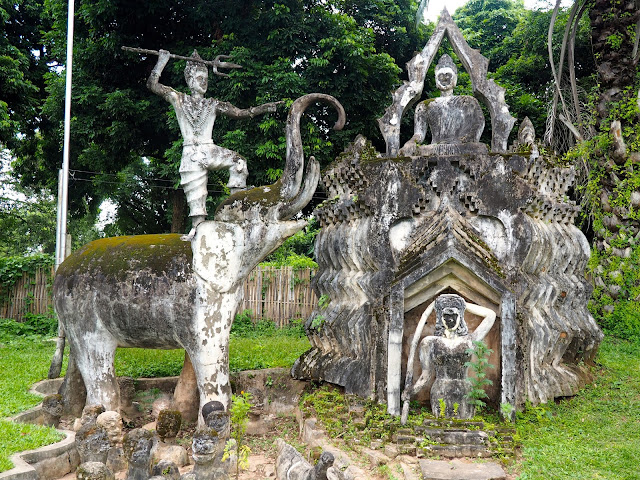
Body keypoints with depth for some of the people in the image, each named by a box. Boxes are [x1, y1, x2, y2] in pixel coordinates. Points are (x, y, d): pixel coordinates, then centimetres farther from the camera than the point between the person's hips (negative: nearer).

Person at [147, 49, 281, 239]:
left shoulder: (213, 104, 11)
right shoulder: (179, 99, 7)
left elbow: (240, 113, 4)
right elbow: (153, 85, 1)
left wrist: (263, 108, -6)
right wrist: (162, 61, -2)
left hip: (209, 150, 2)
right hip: (191, 154, -2)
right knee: (196, 196, -8)